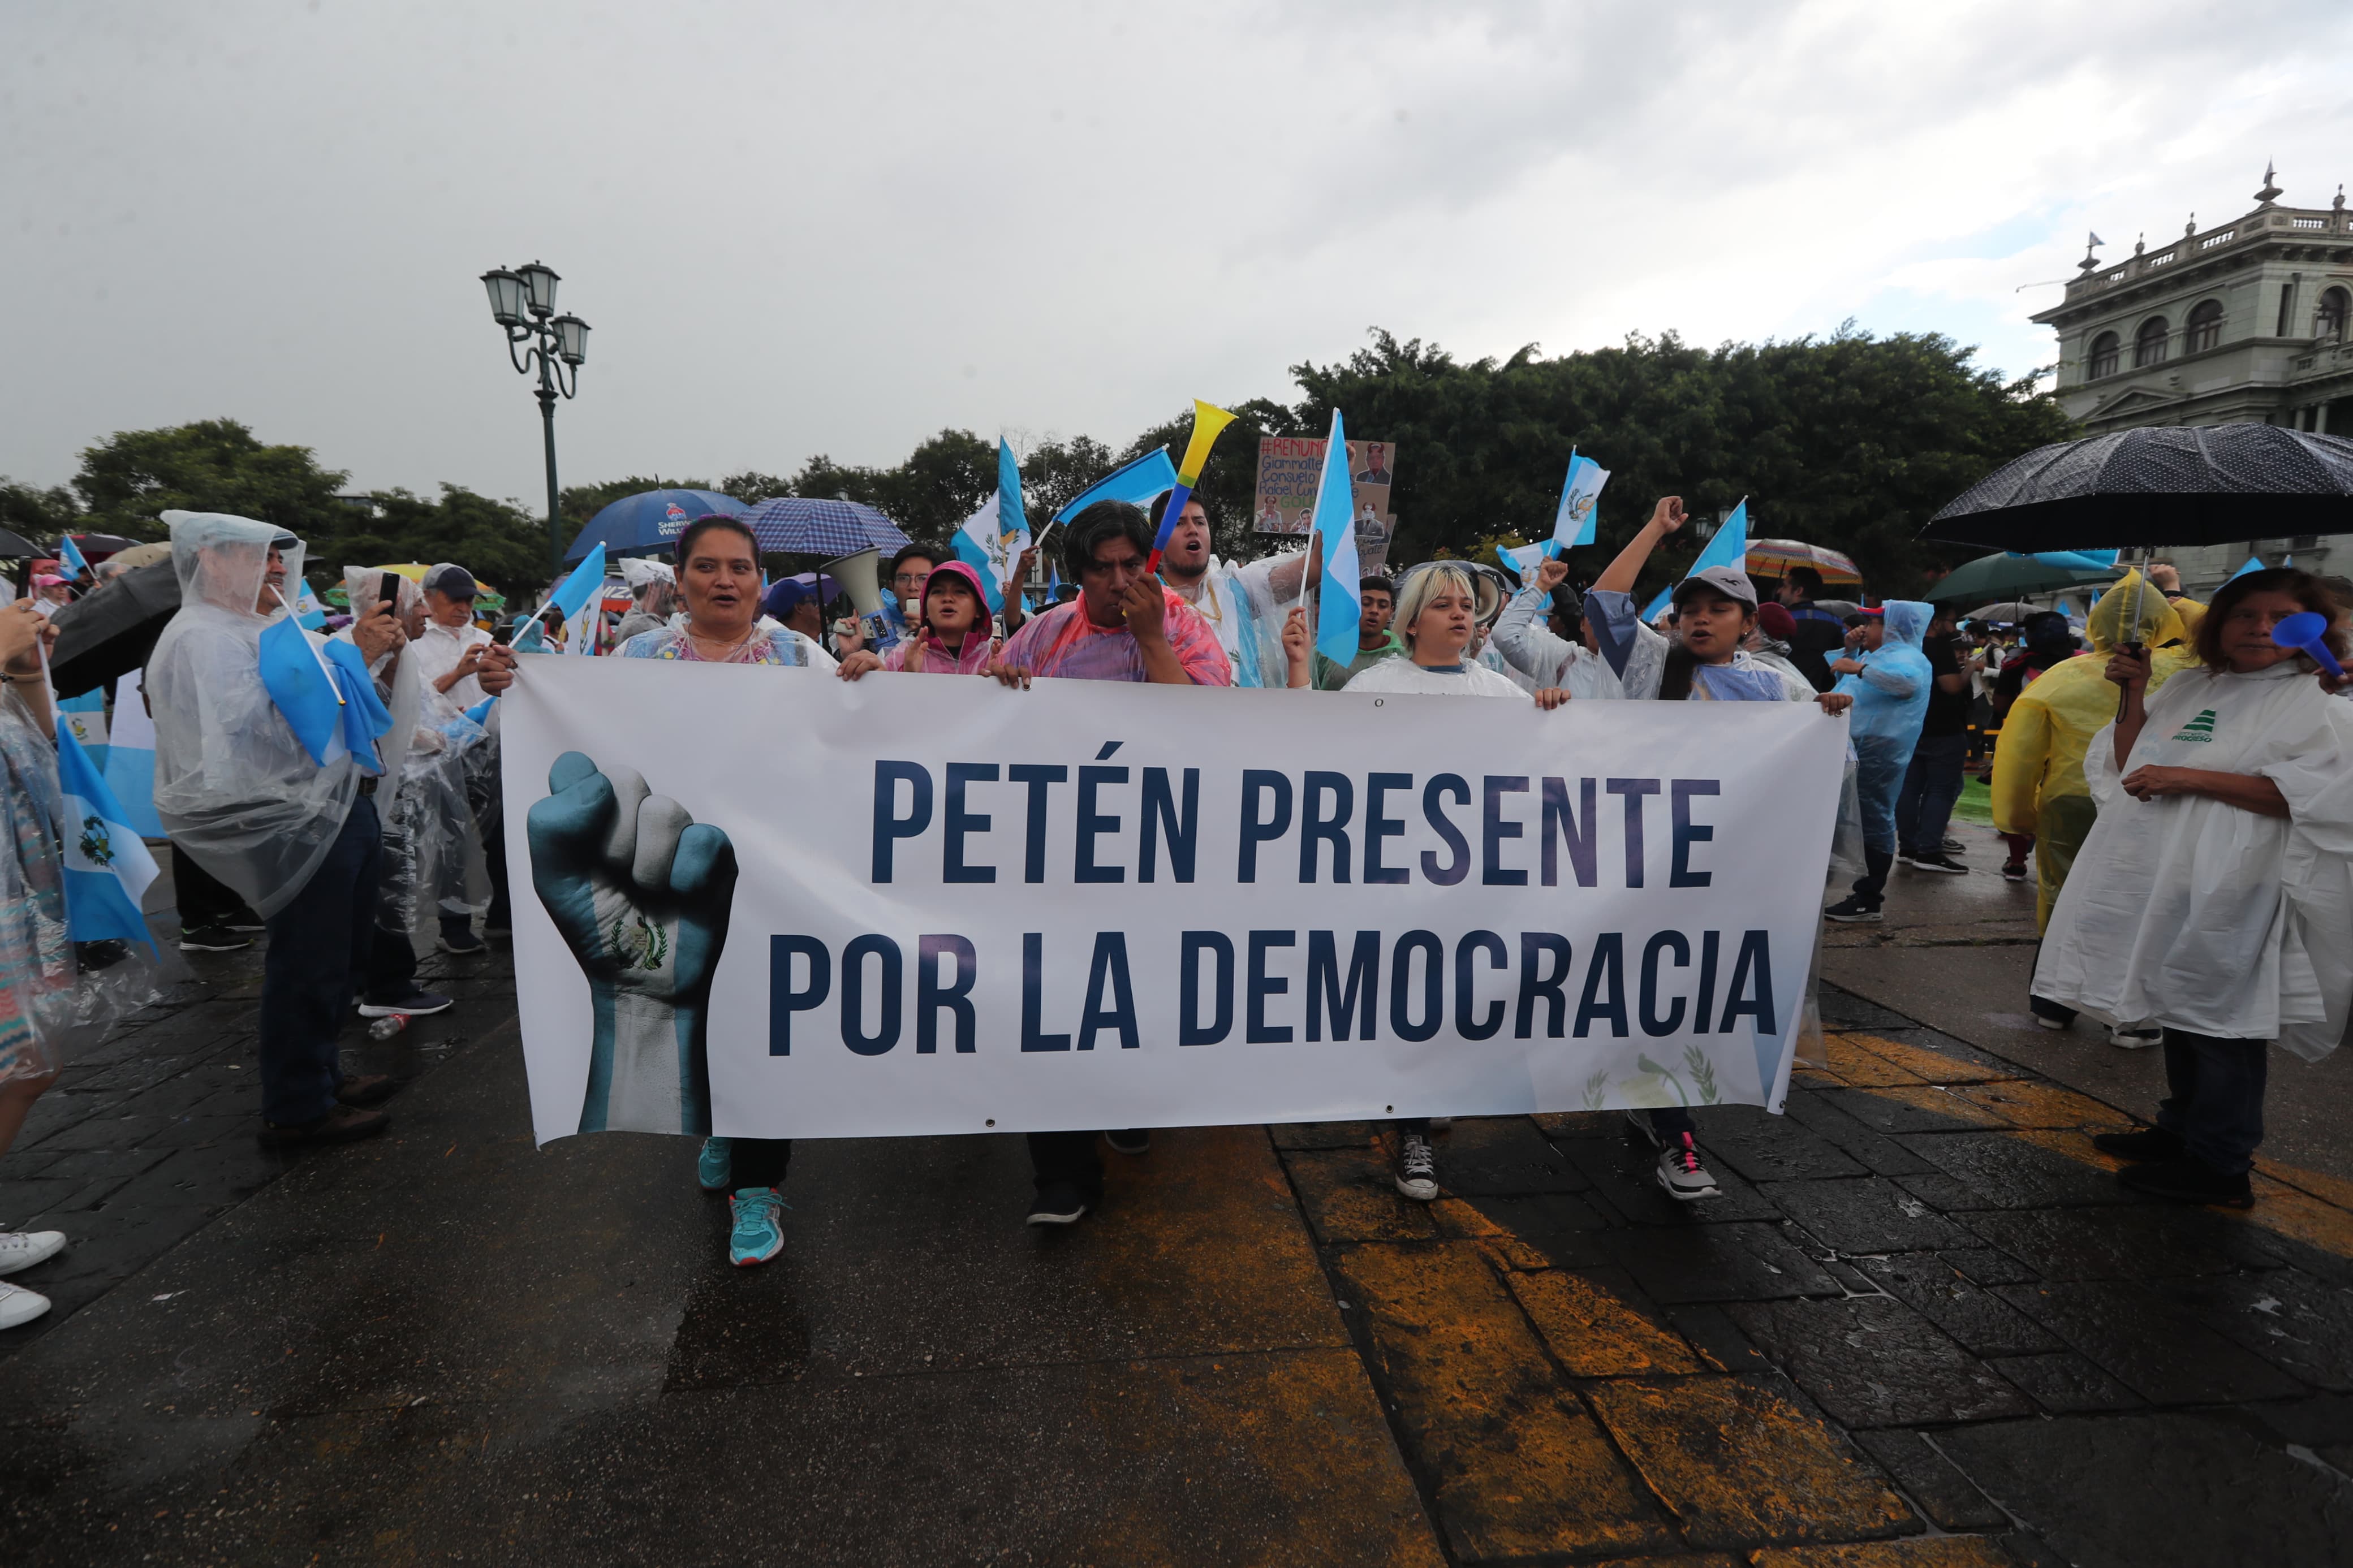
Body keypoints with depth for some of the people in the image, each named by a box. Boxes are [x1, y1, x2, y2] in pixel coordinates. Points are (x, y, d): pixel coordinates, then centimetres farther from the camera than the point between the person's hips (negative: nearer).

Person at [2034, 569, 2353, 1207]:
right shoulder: (2187, 688, 15)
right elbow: (2127, 766, 13)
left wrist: (2192, 778, -20)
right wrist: (2134, 697, 2)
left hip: (2231, 891, -6)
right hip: (2161, 879, 7)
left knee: (2219, 1018, -3)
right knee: (2179, 1009, 17)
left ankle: (2220, 1165, 7)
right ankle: (2181, 1130, 32)